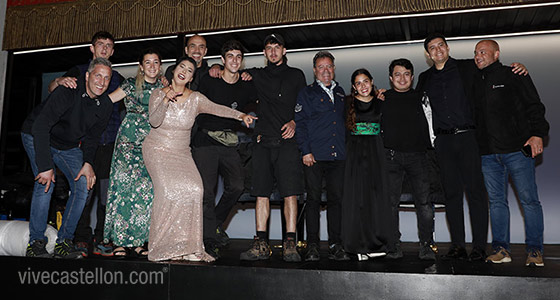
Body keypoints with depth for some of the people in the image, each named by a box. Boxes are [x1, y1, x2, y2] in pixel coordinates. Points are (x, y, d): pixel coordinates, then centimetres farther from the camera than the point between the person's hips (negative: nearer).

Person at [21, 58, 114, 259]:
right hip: (36, 137, -5)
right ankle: (36, 242, -8)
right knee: (46, 183, -22)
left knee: (83, 186, -8)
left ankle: (64, 241, 2)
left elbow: (92, 137, 1)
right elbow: (41, 126, -34)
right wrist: (45, 166, -38)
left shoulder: (106, 106, -11)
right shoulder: (68, 92, -29)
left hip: (69, 146, 5)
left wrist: (88, 162, -15)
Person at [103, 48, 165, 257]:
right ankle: (120, 240, -1)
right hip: (129, 140, -2)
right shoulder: (131, 84, 4)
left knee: (147, 188, -5)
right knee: (125, 185, -8)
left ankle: (138, 240, 3)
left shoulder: (163, 87, 13)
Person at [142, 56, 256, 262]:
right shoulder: (158, 94, 0)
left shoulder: (196, 99, 3)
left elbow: (217, 109, -13)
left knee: (193, 188, -20)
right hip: (157, 150, -2)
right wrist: (166, 100, -26)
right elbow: (154, 122, -12)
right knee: (168, 189, -23)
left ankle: (186, 246, -12)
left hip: (182, 153, 2)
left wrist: (240, 115, -29)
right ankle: (164, 246, -13)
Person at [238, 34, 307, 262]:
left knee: (290, 192, -9)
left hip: (287, 140, -2)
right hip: (263, 140, 2)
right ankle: (261, 245, 3)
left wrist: (294, 123, -5)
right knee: (262, 192, -1)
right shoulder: (257, 75, 19)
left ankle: (290, 244, -6)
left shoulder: (296, 75, 15)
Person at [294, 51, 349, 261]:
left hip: (337, 156, 4)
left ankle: (335, 246, 11)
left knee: (336, 199, 4)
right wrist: (305, 150, -10)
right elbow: (300, 123, 0)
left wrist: (345, 148, 15)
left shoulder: (340, 92, 19)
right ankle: (312, 246, 6)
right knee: (313, 199, -1)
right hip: (314, 156, -4)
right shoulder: (307, 93, 6)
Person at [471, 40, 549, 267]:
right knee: (496, 201, 5)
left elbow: (534, 106, 0)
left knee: (529, 199, -1)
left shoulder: (513, 75, 5)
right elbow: (472, 117, 19)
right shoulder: (475, 83, 18)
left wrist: (537, 134, -13)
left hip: (517, 149, -4)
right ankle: (501, 249, 11)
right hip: (488, 154, 4)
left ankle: (535, 251, 7)